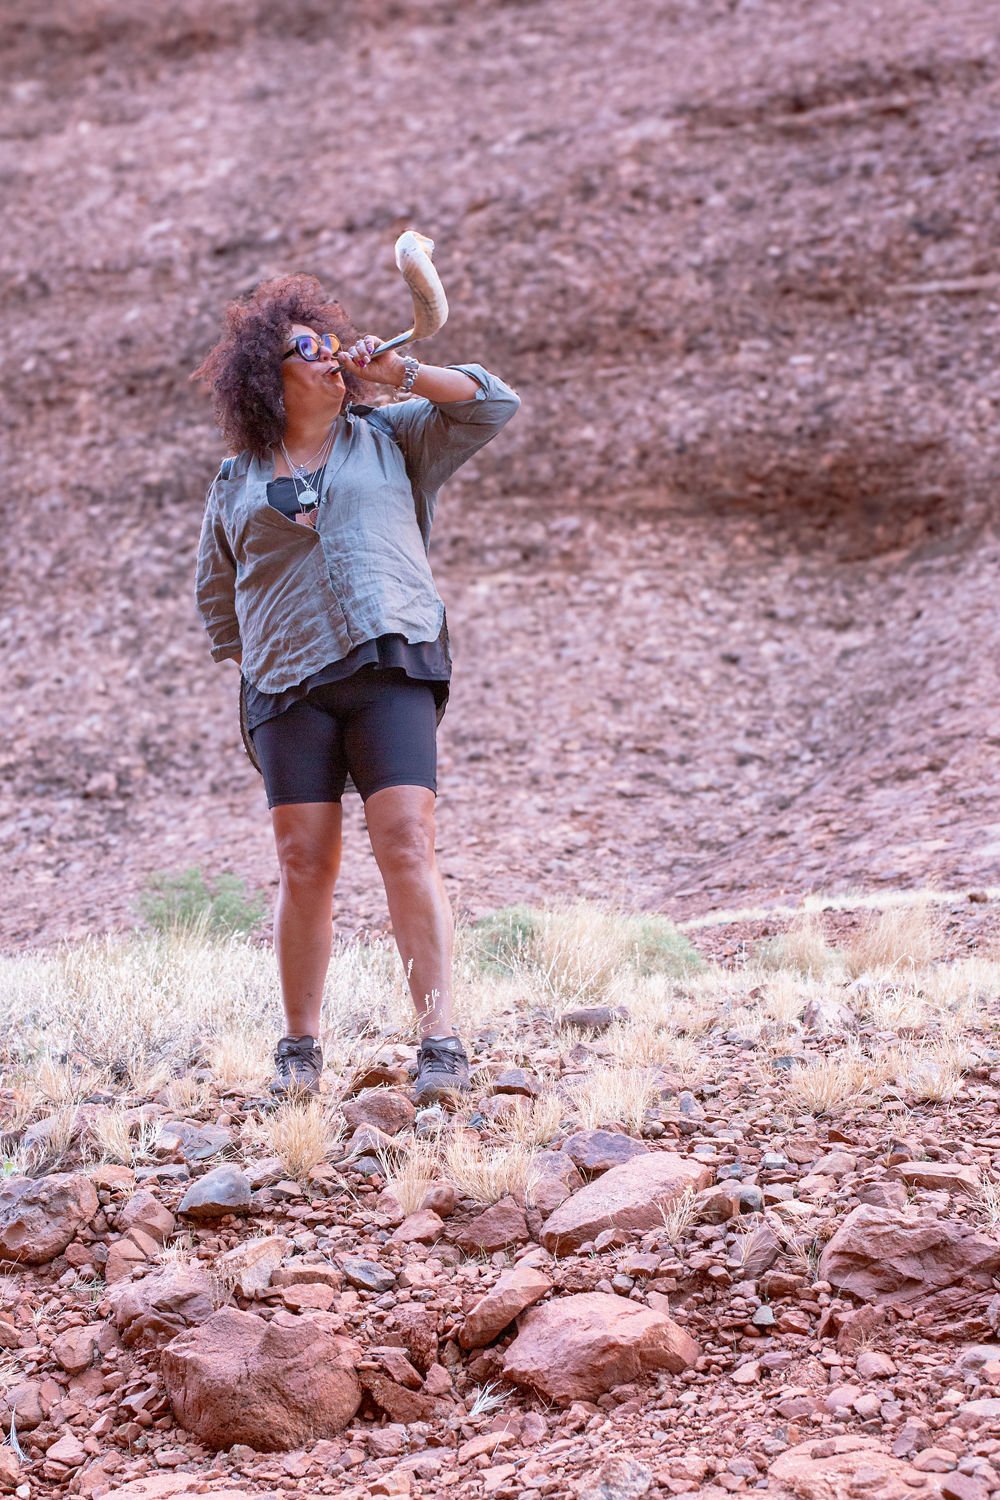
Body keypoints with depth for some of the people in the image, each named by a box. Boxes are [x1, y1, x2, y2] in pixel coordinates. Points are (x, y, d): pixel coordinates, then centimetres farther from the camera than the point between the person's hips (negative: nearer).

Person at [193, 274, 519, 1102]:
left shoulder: (390, 437, 14)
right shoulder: (237, 484, 16)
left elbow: (492, 405, 8)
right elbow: (217, 595, 25)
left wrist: (398, 370, 1)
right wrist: (255, 662, 13)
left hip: (392, 669, -1)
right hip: (289, 690, 1)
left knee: (407, 845, -14)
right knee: (305, 863, -2)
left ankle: (441, 1040, -16)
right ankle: (300, 1049, 9)